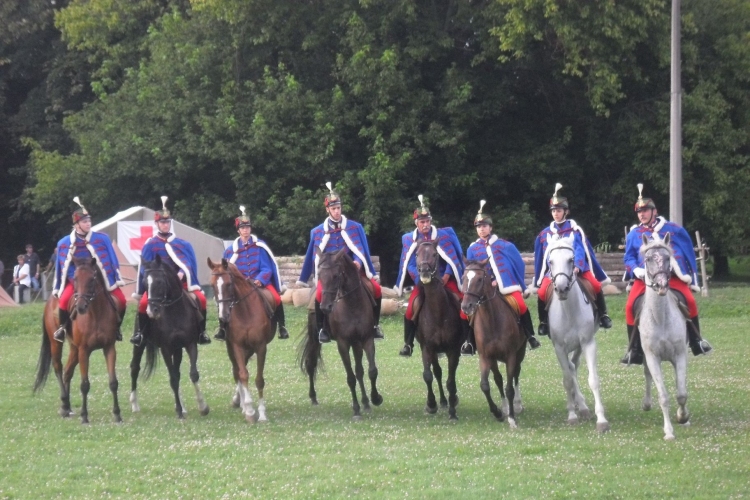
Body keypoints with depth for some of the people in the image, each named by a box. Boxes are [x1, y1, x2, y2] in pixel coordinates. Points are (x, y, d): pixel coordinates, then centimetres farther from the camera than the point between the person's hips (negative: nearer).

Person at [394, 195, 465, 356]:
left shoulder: (442, 235, -6)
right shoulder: (409, 240, -1)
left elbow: (452, 259, -6)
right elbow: (409, 264, -3)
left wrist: (446, 277, -17)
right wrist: (420, 279, -17)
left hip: (444, 278, -1)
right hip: (422, 280, 1)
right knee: (410, 311, -14)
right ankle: (408, 345, -2)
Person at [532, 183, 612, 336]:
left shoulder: (575, 230, 1)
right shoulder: (545, 234, 8)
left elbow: (580, 249, -10)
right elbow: (540, 259, 13)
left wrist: (577, 266, -27)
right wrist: (538, 281, 12)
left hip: (576, 268, -1)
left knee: (595, 285, -22)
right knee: (542, 293, -22)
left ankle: (603, 315, -2)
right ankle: (543, 322, 0)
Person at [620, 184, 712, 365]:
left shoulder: (673, 230, 8)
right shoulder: (634, 234, 11)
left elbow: (689, 254, 15)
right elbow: (629, 258, 12)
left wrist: (692, 278, 13)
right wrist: (636, 270, -10)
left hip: (673, 276, -1)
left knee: (689, 300, -20)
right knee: (630, 306, -17)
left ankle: (696, 341, 2)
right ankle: (635, 351, -7)